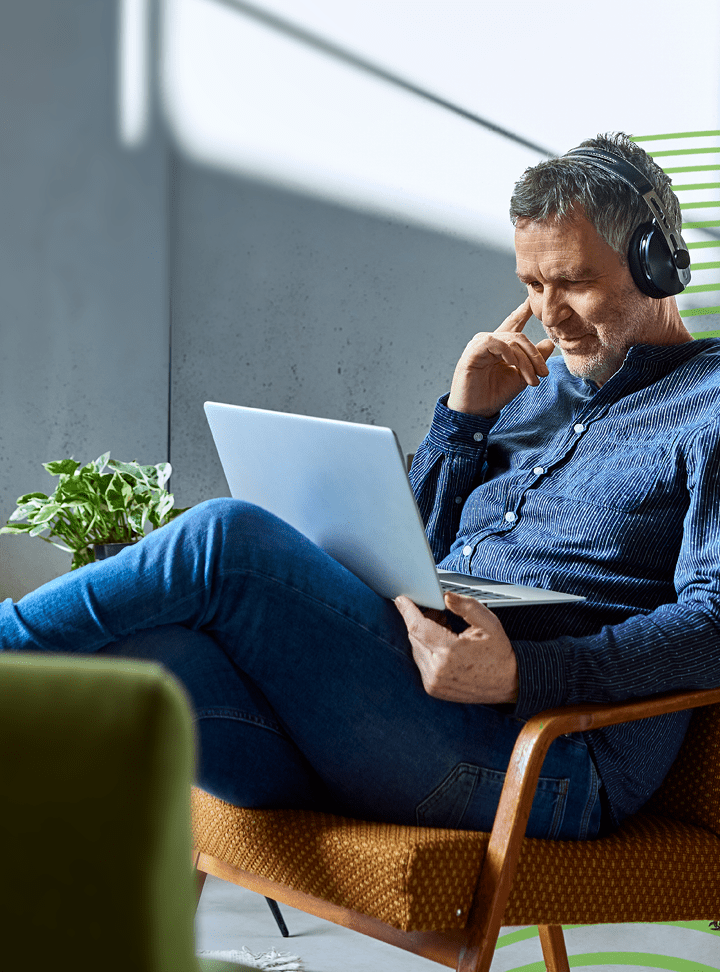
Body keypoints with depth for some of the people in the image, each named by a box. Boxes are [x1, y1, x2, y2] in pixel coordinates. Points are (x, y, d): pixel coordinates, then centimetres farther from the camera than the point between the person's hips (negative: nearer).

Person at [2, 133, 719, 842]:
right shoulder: (536, 387, 27)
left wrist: (521, 673, -23)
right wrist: (462, 417, 10)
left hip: (549, 761, -7)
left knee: (229, 539, -22)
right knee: (133, 649, -22)